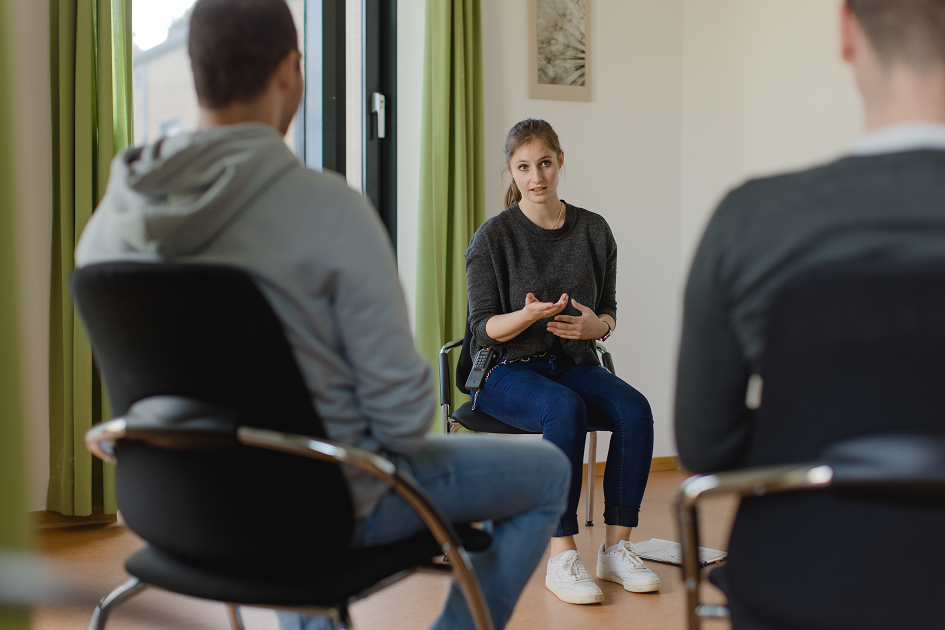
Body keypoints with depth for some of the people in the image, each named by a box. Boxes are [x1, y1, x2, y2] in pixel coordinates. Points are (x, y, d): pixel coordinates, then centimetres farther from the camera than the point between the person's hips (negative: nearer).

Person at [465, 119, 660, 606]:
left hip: (574, 364, 4)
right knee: (566, 408, -36)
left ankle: (617, 547, -19)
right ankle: (561, 556, -30)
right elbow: (484, 328, -7)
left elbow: (609, 311, 13)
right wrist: (530, 314, -28)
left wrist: (595, 324, -12)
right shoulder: (493, 237, -4)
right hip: (508, 370, -4)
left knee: (635, 409, -26)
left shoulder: (594, 231, 7)